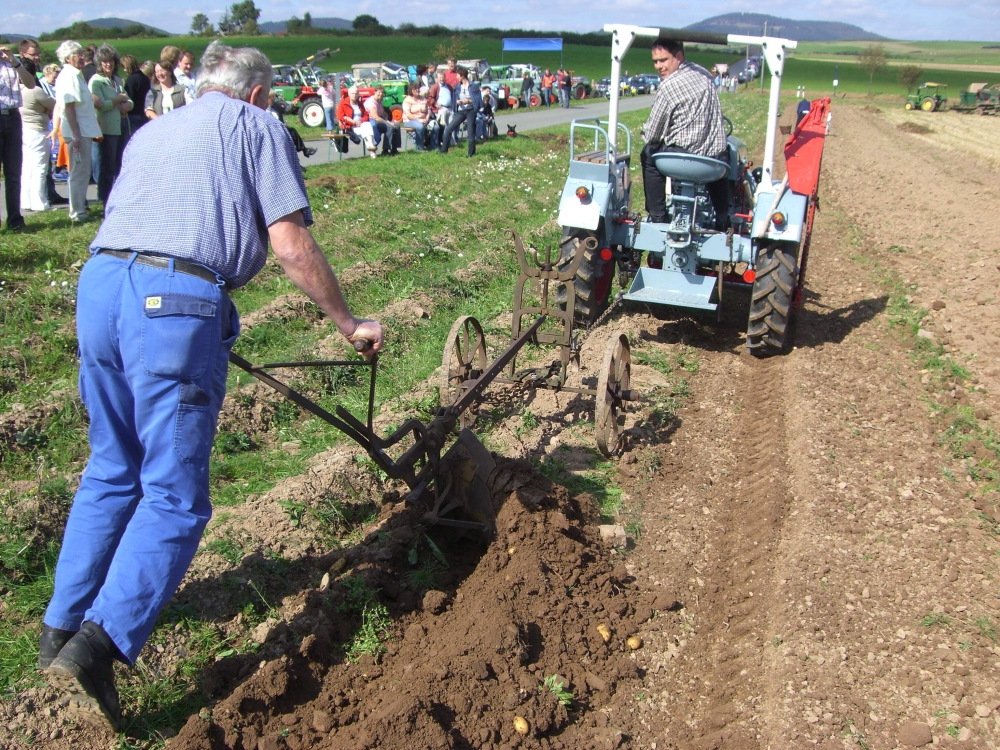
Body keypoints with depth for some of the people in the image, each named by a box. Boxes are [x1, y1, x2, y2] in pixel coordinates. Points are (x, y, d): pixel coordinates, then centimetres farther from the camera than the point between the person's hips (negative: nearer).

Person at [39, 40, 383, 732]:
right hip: (176, 303, -7)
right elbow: (291, 246, 0)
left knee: (112, 470, 22)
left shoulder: (151, 131, 31)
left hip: (99, 285, 7)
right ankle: (97, 646, -12)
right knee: (174, 495, -1)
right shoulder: (257, 127, 11)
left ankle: (62, 629, 30)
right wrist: (349, 323, 11)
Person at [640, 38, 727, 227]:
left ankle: (657, 217, 22)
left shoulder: (667, 86, -13)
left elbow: (651, 135, -7)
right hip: (716, 160, 6)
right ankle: (722, 221, 42)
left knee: (648, 154, 23)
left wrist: (645, 132, 15)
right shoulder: (704, 74, 7)